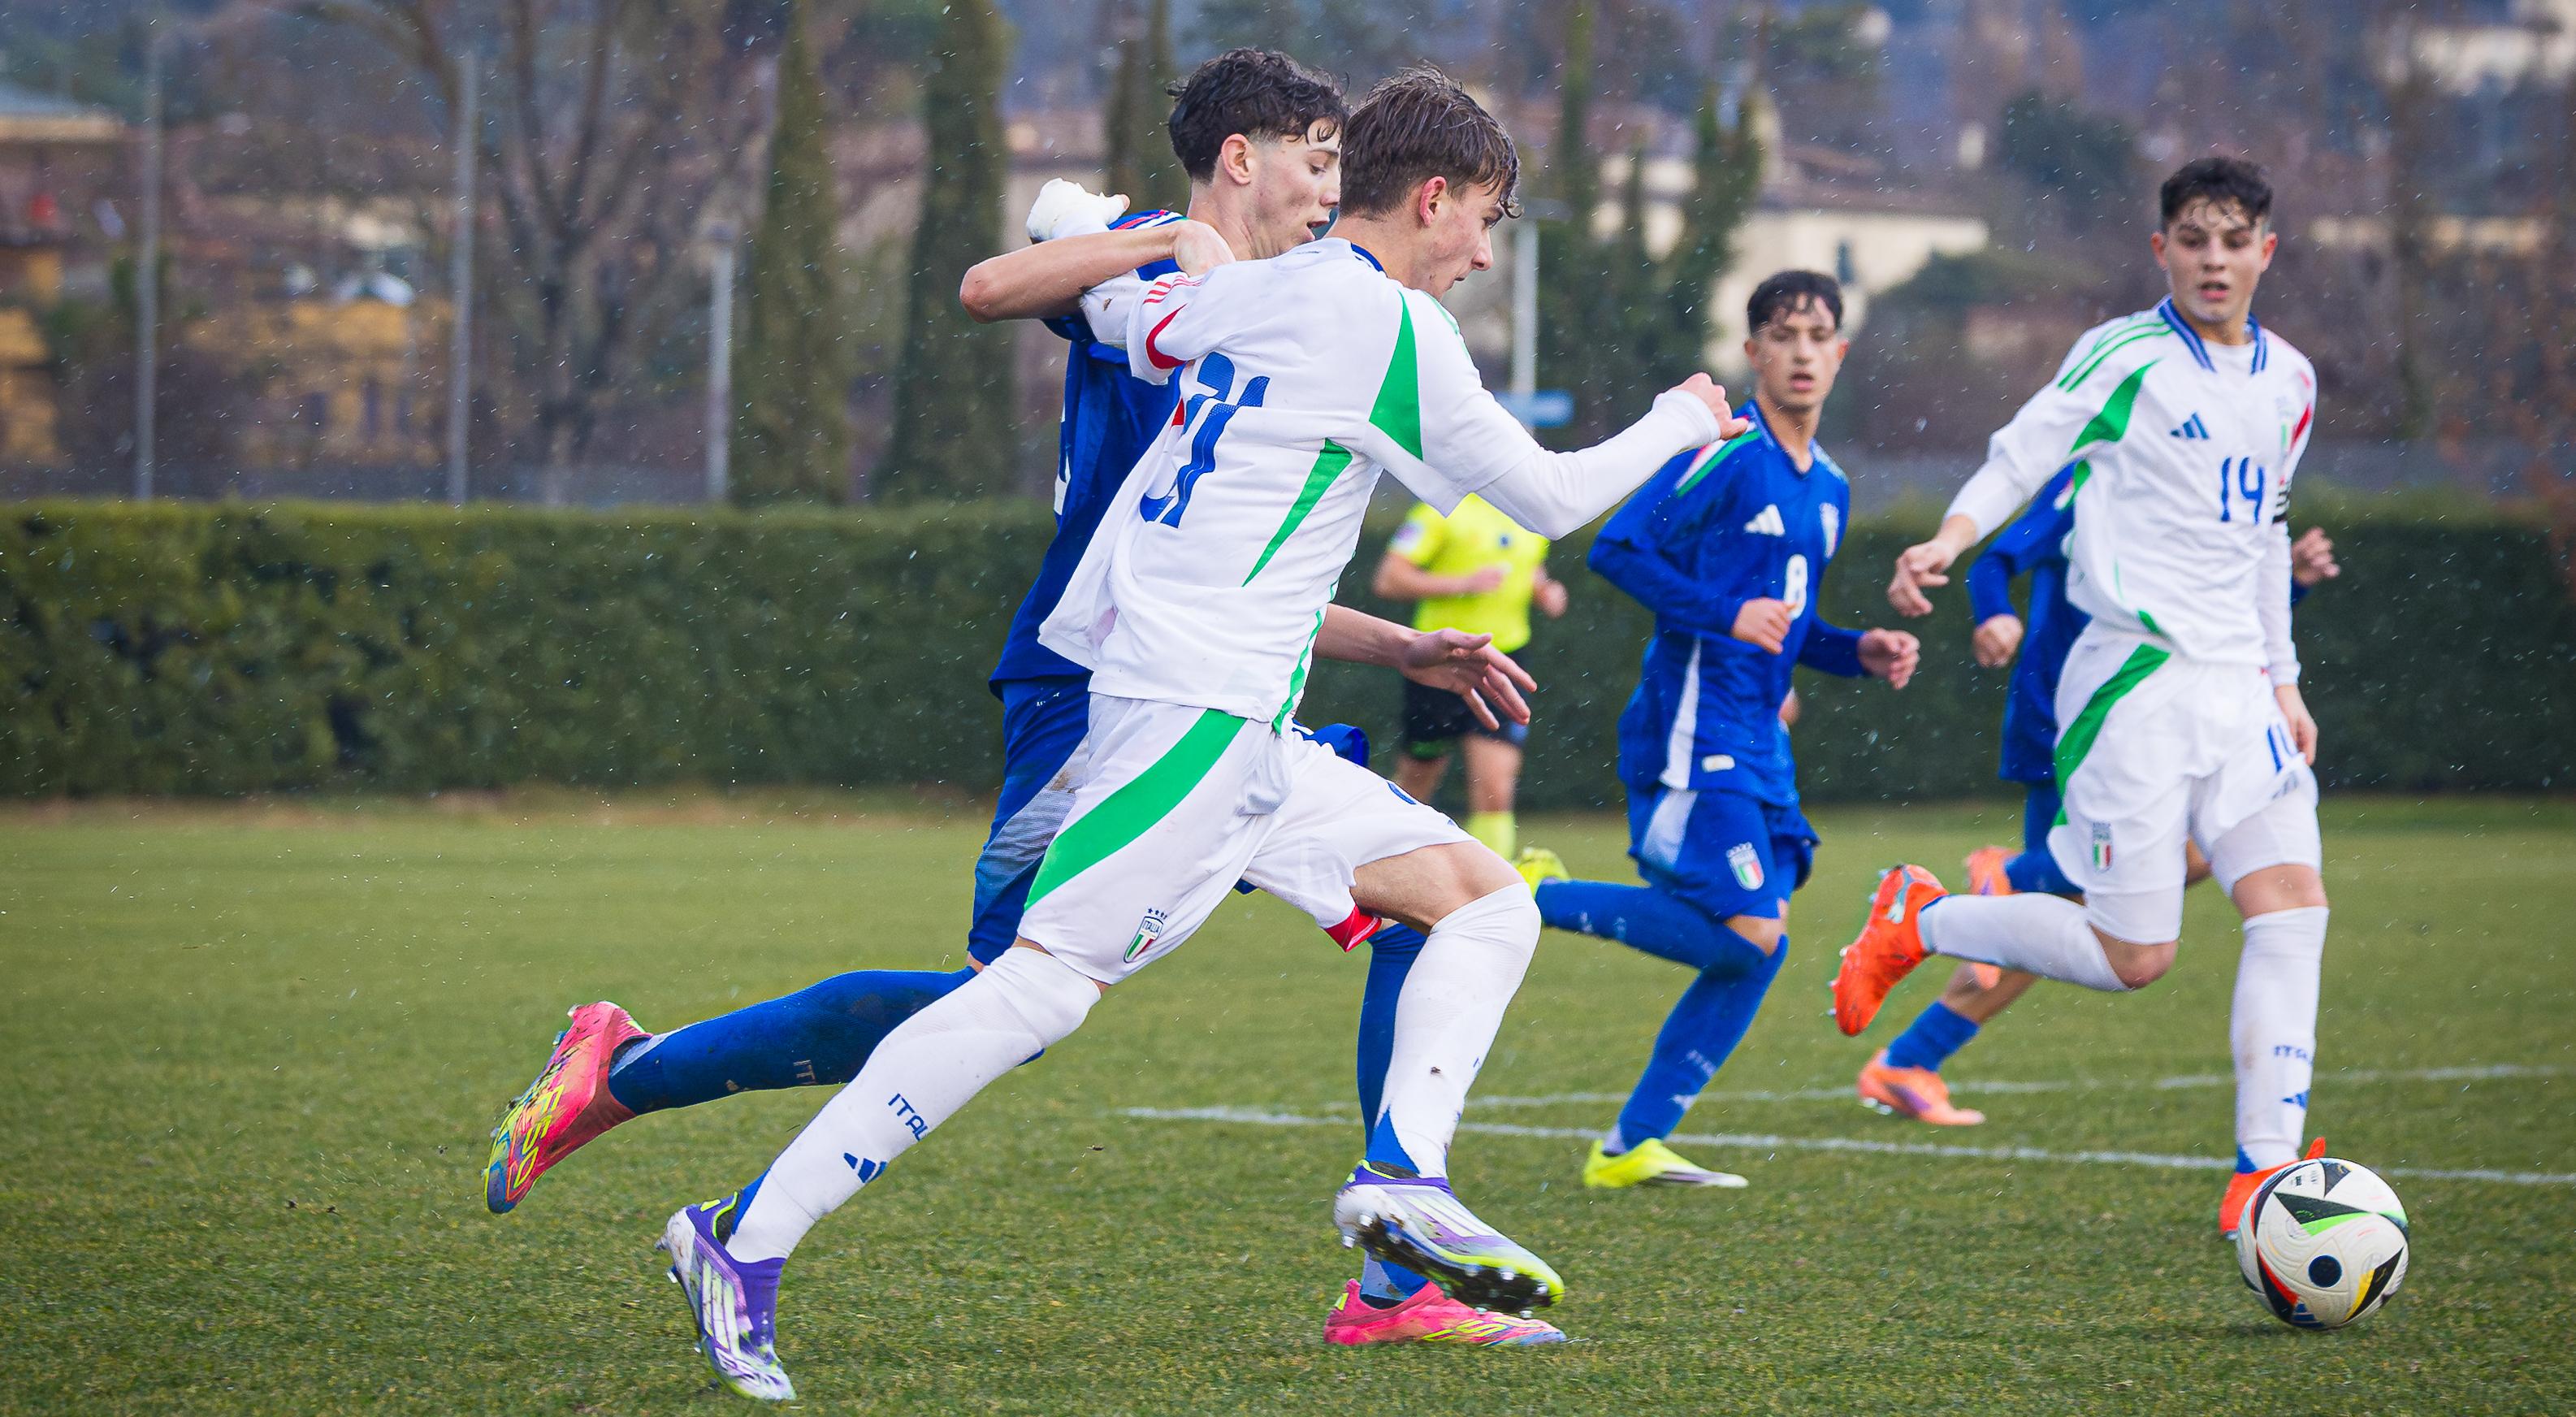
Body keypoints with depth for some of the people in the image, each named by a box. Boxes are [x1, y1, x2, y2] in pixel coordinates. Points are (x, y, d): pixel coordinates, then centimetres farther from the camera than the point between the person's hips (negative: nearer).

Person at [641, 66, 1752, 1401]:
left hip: (1248, 738, 10)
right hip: (1200, 707, -10)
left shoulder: (1241, 293, 15)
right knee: (1048, 980, -17)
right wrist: (1682, 423, 17)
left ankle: (1402, 1177, -8)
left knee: (1488, 899, 8)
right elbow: (1547, 495, 0)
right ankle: (748, 1240, -18)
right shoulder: (1389, 325, -8)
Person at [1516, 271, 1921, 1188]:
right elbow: (1617, 549, -14)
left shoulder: (1827, 489, 18)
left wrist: (1860, 653, 11)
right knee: (1749, 935, -18)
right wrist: (1724, 615, -22)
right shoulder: (1727, 451, -9)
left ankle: (1631, 1146, 9)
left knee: (1753, 953, 4)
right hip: (1693, 733, -9)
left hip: (1757, 747, 9)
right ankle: (1537, 899, -5)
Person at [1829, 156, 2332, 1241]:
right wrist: (1950, 540, -26)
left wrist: (2283, 680, 25)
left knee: (2293, 905, -10)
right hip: (2137, 679, -6)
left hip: (2237, 689, 6)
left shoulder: (2288, 382, 15)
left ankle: (2263, 1174, -10)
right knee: (2132, 958, -6)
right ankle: (1918, 921, 17)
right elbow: (2019, 458, -7)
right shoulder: (2126, 358, -6)